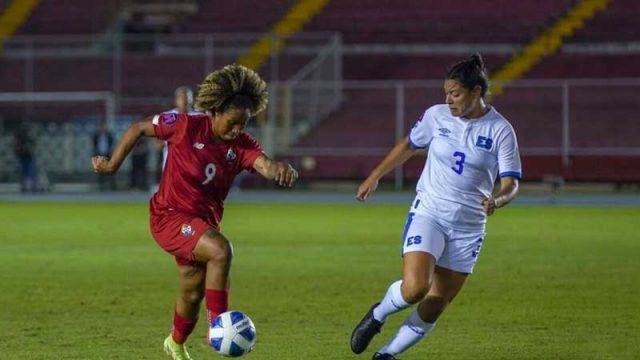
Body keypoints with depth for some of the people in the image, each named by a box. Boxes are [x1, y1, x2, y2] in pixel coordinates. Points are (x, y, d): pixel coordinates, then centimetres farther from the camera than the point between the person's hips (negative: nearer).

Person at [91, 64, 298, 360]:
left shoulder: (241, 145, -9)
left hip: (204, 222, 6)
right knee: (220, 250, -30)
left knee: (194, 293, 16)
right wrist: (113, 165, -2)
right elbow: (138, 129, -6)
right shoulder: (187, 126, -18)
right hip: (169, 216, -6)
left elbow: (264, 165, -30)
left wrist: (279, 168, -53)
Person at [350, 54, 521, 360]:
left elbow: (510, 183, -10)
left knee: (434, 307, 3)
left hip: (468, 228, 1)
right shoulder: (436, 116, -1)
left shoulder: (500, 131, -7)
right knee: (414, 288, -22)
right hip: (428, 216, 0)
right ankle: (377, 316, 10)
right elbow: (408, 145, 17)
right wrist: (374, 177, 18)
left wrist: (497, 200, -32)